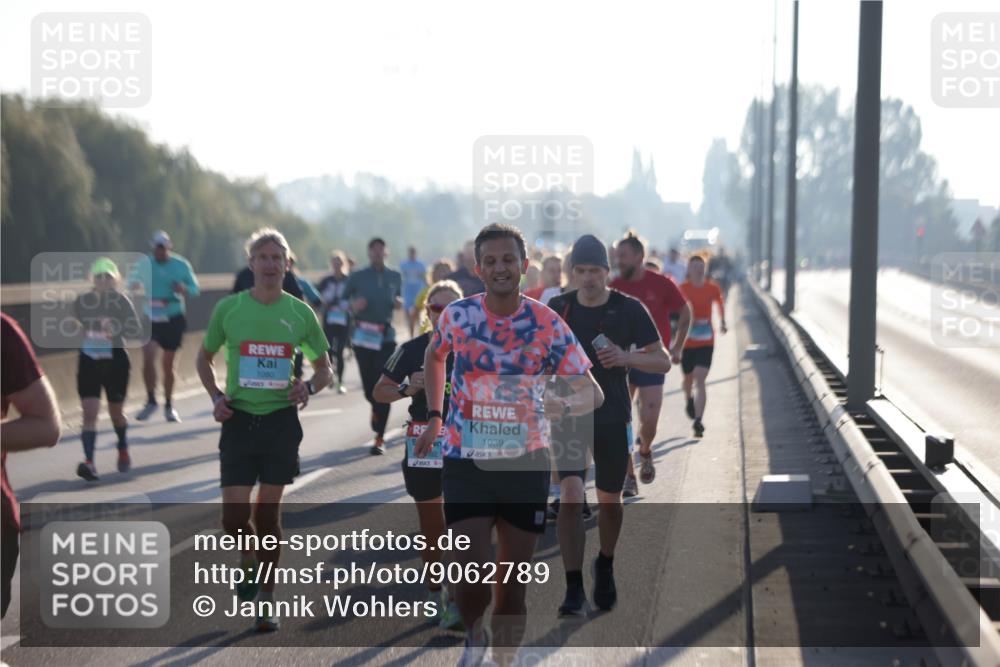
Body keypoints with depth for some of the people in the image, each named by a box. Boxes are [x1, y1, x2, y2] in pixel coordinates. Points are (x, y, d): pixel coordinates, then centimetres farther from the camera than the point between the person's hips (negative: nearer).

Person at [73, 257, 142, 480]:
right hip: (88, 362, 2)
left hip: (115, 361, -2)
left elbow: (137, 332, -16)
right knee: (89, 413, -11)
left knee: (116, 412, 14)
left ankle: (123, 449, 43)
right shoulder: (81, 301, 0)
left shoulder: (121, 301, -9)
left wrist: (117, 330, -31)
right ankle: (89, 463, -16)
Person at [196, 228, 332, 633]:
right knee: (234, 516, -6)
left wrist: (309, 388, -10)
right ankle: (249, 560, 27)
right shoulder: (228, 308, 0)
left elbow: (324, 367, 12)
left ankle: (267, 597, 17)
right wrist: (216, 396, -4)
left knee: (268, 513, 4)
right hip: (239, 418, 0)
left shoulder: (300, 312, 2)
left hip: (281, 420, 0)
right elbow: (205, 359, 13)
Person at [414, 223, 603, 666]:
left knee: (513, 582, 6)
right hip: (465, 462, 0)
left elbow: (592, 392, -7)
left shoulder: (547, 325, -7)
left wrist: (564, 407, -29)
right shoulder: (457, 316, -4)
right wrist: (434, 417, 11)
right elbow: (434, 356, 19)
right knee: (472, 571, -12)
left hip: (526, 462, 0)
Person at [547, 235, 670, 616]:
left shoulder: (629, 310, -5)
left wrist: (625, 358, -21)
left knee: (609, 500, 12)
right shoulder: (558, 308, 0)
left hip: (613, 417, 0)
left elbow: (663, 362, -5)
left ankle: (605, 567, 40)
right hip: (569, 414, 0)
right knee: (571, 495, -16)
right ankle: (574, 590, -14)